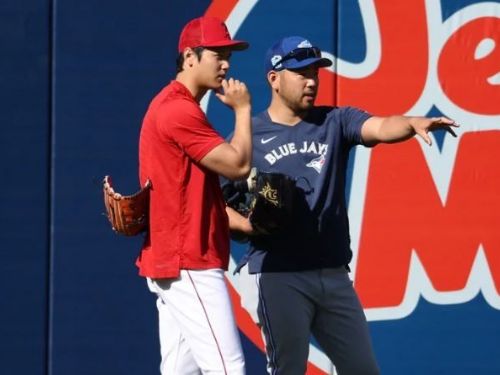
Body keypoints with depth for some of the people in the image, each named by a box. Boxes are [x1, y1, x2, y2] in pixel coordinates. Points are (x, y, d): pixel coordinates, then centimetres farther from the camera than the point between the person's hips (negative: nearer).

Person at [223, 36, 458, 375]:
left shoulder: (336, 122, 9)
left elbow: (381, 128, -11)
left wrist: (413, 123, -32)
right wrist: (247, 225, -16)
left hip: (334, 276, 4)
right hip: (278, 276, -4)